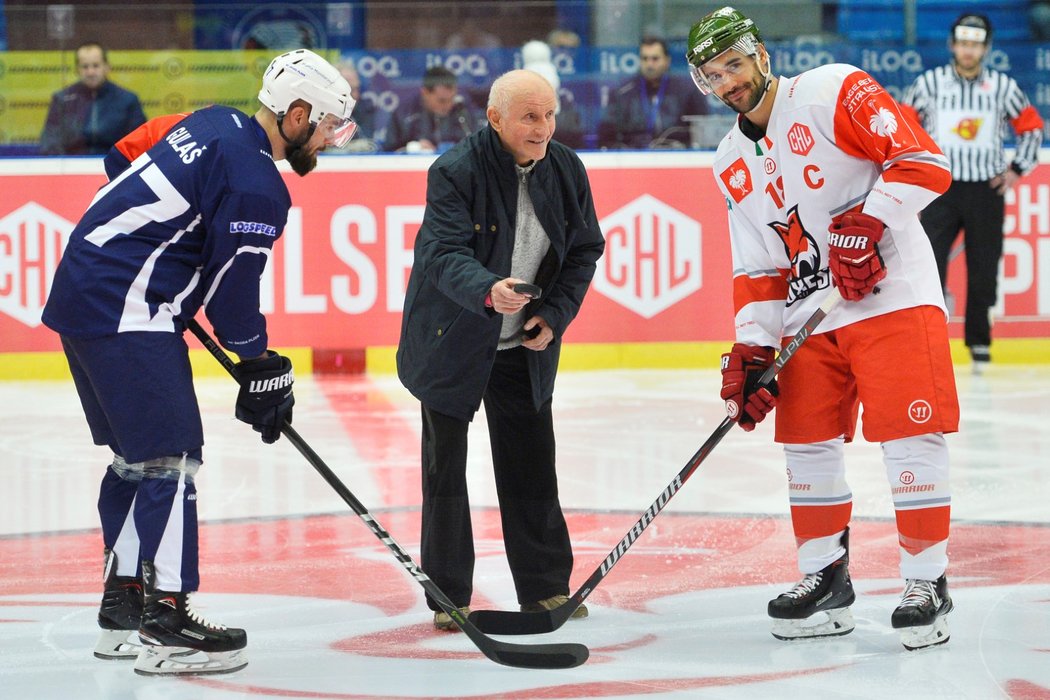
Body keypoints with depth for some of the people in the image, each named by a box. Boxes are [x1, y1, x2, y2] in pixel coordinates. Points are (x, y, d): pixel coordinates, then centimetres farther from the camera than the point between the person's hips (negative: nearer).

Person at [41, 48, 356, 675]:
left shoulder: (213, 125, 13)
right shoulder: (255, 182, -16)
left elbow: (125, 154, 24)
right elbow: (233, 285, -13)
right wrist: (262, 370, -1)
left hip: (82, 290, 11)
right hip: (128, 314, -11)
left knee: (135, 456, 17)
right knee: (170, 457, -10)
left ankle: (123, 604, 23)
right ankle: (166, 625, -11)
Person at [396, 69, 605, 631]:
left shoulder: (566, 171, -4)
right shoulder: (456, 172, -20)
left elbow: (585, 250, 6)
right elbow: (446, 255, -29)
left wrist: (555, 314, -6)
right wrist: (489, 291, -48)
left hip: (525, 346, 4)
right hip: (451, 339, -4)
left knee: (532, 461, 7)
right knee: (445, 467, 1)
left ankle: (546, 586, 18)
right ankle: (449, 596, 10)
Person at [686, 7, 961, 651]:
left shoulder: (836, 92, -8)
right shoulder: (733, 165, 13)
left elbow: (924, 162, -15)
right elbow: (757, 268, 15)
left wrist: (866, 223, -22)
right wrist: (749, 352, 4)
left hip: (893, 295, -7)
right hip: (810, 315, 7)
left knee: (910, 436, -9)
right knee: (808, 443, 6)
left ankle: (928, 583, -3)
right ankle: (826, 581, 18)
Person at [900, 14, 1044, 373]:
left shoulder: (1003, 86, 2)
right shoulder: (929, 83, -1)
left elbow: (1031, 126, 12)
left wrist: (1017, 168, 4)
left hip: (987, 190, 1)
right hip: (941, 187, -1)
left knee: (983, 271, 5)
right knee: (930, 264, -13)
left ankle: (979, 343, 17)